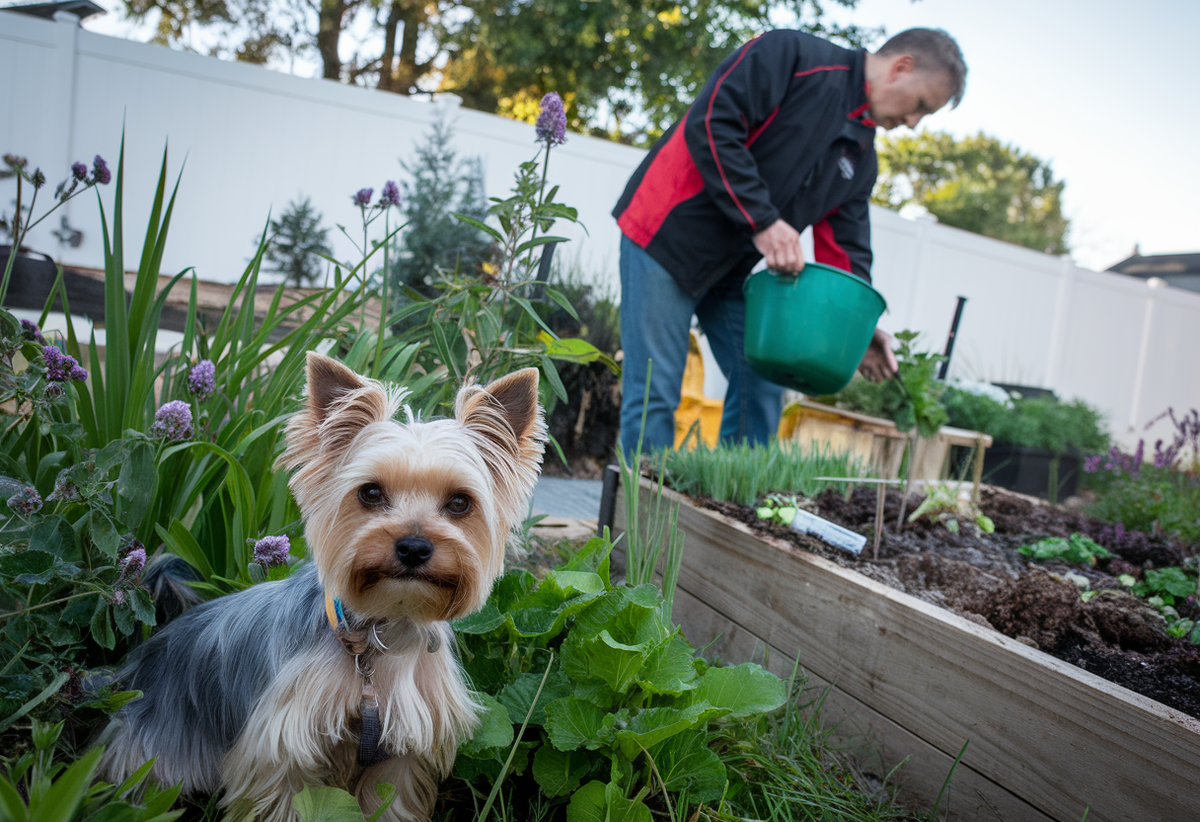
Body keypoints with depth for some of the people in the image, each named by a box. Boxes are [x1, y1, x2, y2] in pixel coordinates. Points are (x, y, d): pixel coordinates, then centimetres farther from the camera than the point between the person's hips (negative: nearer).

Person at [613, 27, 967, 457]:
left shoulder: (862, 158, 12)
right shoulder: (792, 54, -11)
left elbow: (843, 245, 11)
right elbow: (710, 124, -22)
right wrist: (761, 220, -25)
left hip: (734, 268, 8)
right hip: (668, 233, -8)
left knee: (762, 387, 4)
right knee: (655, 391, -7)